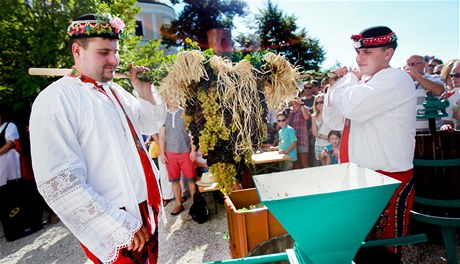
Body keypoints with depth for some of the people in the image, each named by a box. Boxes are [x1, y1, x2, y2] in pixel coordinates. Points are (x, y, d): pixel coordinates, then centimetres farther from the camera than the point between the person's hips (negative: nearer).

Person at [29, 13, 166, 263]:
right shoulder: (55, 101, -17)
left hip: (145, 211, 8)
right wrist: (120, 227, -20)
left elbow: (151, 125, 17)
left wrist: (145, 91, -2)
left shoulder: (114, 90, 7)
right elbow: (60, 184, -22)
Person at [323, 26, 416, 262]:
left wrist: (350, 79, -8)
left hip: (388, 178, -8)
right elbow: (335, 122, 12)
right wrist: (341, 83, 3)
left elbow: (352, 107, -29)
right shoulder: (363, 82, 15)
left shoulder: (396, 79, -12)